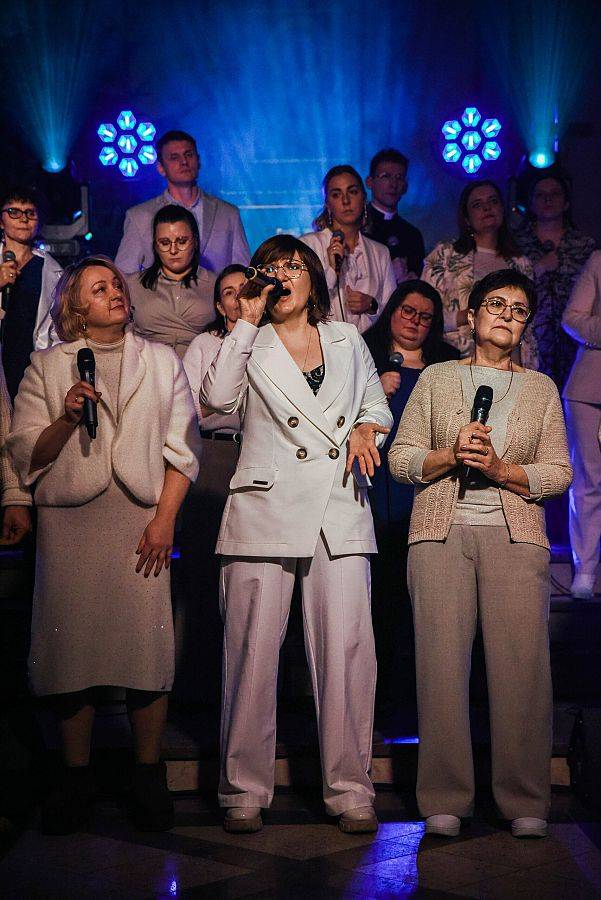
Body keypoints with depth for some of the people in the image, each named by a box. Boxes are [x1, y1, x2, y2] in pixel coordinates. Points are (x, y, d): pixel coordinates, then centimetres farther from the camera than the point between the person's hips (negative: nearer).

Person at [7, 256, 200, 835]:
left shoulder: (161, 361, 16)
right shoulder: (46, 366, 14)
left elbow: (182, 448, 8)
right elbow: (26, 454, 8)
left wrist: (165, 518, -3)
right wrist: (66, 418, -9)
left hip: (142, 517, 0)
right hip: (68, 518, 0)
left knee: (145, 641, -8)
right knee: (70, 644, -3)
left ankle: (148, 778, 3)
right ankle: (76, 781, 8)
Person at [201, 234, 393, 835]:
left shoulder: (346, 340, 18)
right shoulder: (250, 344, 10)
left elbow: (376, 403, 28)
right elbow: (218, 398, -9)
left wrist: (366, 429, 5)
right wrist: (248, 319, -4)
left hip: (340, 512, 2)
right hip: (266, 510, -1)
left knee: (346, 650, -3)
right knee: (252, 651, -3)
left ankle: (349, 789, 7)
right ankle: (245, 791, 7)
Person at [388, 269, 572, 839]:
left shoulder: (541, 389, 17)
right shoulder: (436, 378, 15)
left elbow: (558, 472, 9)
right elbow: (401, 458, 10)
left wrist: (500, 467, -7)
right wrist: (451, 456, -8)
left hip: (515, 535, 1)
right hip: (441, 532, 0)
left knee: (521, 663, -8)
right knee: (441, 661, -7)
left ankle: (525, 803, 1)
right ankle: (444, 801, 1)